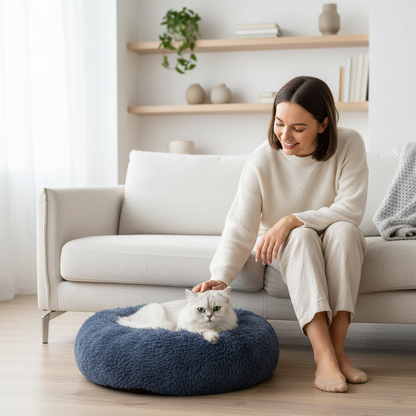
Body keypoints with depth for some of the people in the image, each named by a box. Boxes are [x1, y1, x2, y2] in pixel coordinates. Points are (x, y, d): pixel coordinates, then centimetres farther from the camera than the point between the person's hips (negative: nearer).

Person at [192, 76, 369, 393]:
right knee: (302, 236, -34)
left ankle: (337, 347, -34)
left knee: (343, 229, -33)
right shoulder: (262, 161, -18)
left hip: (338, 247, 1)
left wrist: (291, 220, -30)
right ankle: (323, 354, -43)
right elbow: (240, 228, -22)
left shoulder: (349, 145, -17)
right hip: (286, 248, 0)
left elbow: (351, 209, -22)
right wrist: (220, 278, -37)